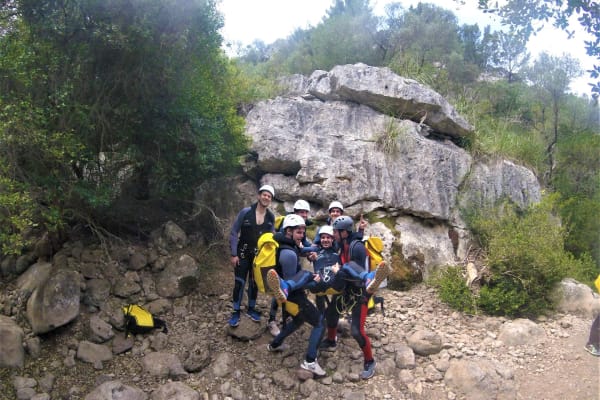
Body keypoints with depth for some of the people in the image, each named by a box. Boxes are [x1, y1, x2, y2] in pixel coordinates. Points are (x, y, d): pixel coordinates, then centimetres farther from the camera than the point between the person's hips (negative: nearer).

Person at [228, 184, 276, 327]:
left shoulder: (271, 217, -4)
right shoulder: (246, 212, -15)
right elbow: (234, 233, -10)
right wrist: (233, 254, -12)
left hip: (259, 255, 3)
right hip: (243, 253, -3)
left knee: (254, 283, 14)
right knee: (240, 282, -2)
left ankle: (251, 309, 30)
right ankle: (236, 312, 11)